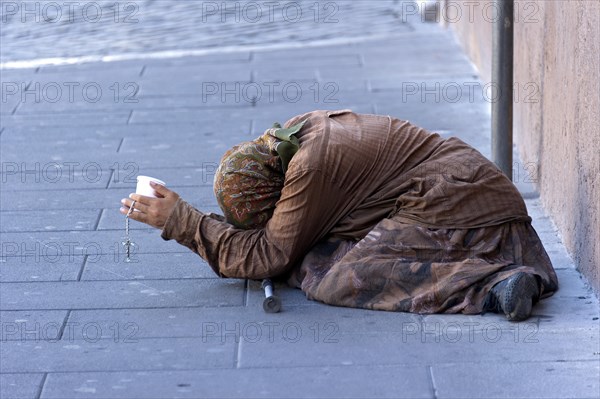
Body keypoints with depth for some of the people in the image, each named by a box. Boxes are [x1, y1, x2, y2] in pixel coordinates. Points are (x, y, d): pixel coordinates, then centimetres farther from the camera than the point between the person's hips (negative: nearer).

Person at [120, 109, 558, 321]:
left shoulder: (313, 165, -18)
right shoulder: (292, 134, 11)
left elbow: (269, 255, -12)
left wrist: (180, 220, -11)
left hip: (452, 205, -10)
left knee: (341, 282, -18)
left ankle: (490, 286, -27)